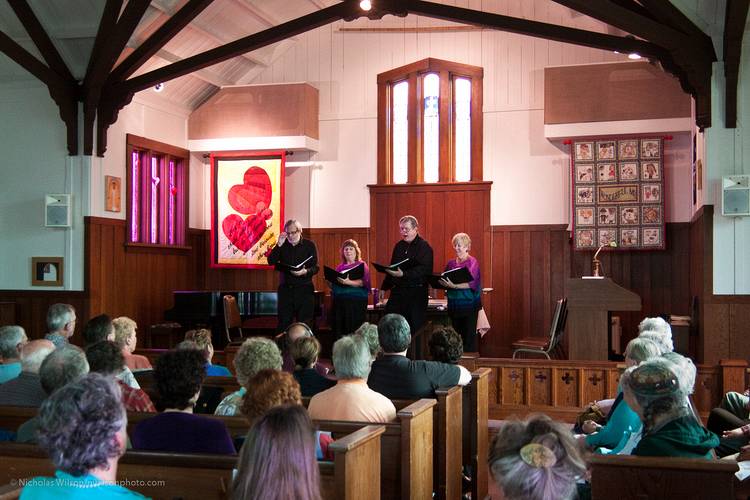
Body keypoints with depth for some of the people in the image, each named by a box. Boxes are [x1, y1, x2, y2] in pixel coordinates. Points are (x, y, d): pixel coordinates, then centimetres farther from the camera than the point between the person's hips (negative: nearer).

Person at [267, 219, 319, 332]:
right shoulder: (283, 245, 9)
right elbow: (271, 261, -1)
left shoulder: (309, 245, 2)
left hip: (304, 289, -2)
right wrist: (279, 245, -11)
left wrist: (305, 272, -23)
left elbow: (315, 268, -2)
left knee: (304, 322, 0)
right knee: (284, 322, 4)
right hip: (285, 288, 2)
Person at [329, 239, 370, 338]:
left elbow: (362, 282, -12)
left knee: (353, 331, -12)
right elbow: (333, 286, 21)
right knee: (338, 331, -2)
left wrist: (348, 282, -28)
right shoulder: (340, 267, 19)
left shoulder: (361, 265, 4)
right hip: (339, 301, 5)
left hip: (356, 301, -5)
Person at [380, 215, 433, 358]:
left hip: (416, 293, -6)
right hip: (397, 291, 6)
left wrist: (403, 274, -27)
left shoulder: (424, 247, -6)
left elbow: (424, 270, -19)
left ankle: (416, 360, 7)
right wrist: (384, 287, 20)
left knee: (415, 327, -2)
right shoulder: (399, 246, 16)